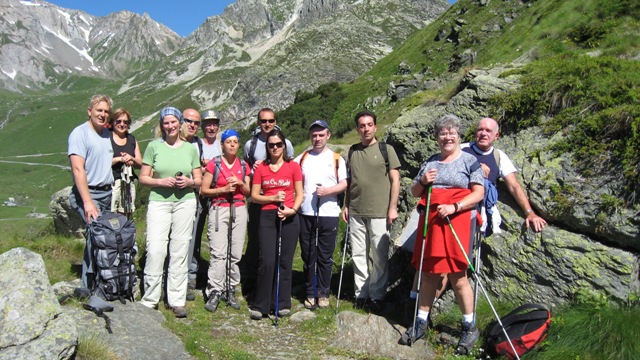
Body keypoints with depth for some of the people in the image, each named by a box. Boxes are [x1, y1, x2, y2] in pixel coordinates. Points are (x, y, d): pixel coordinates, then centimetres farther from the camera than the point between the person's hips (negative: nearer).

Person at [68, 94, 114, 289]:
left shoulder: (107, 134, 16)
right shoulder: (80, 133, -7)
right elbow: (78, 169, -16)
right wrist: (88, 202, -22)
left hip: (107, 193, 7)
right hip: (88, 193, -7)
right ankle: (89, 287, -11)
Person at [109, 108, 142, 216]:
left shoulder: (132, 139, 18)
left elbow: (140, 164, 16)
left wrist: (131, 159, -3)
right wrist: (119, 159, -11)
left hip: (128, 184, 5)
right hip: (111, 183, -5)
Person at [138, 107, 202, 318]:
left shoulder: (190, 149, 9)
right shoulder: (154, 146, 4)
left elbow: (199, 180, 11)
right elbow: (143, 178, 3)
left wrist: (189, 182, -9)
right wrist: (162, 182, -13)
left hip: (185, 203, 2)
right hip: (159, 202, -1)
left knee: (180, 251, 4)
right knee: (155, 249, -8)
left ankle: (177, 300, 14)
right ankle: (149, 300, 8)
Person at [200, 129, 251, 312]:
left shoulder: (244, 166, 13)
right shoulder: (214, 164, 2)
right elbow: (203, 190, 1)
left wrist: (240, 183, -3)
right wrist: (223, 189, -10)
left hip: (239, 210, 3)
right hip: (219, 209, -3)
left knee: (235, 253, 2)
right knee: (218, 252, -10)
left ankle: (230, 290, 12)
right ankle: (214, 292, -4)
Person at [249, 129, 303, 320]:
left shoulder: (293, 166, 4)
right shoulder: (261, 168, 7)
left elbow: (299, 194, 4)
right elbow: (254, 195, 6)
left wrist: (293, 209, -13)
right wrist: (273, 198, -10)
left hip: (289, 217, 0)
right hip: (267, 217, 0)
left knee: (285, 261, 5)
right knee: (267, 261, -6)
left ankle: (282, 303, 17)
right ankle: (260, 305, 6)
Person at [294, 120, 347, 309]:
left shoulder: (337, 159, 6)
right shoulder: (302, 158, 11)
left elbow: (344, 184, 1)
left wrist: (328, 190, -17)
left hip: (329, 214, -2)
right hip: (306, 214, 2)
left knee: (325, 256, 4)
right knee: (308, 256, 7)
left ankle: (323, 293, 17)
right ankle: (310, 293, 18)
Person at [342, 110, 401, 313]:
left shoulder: (386, 149, -1)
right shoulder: (353, 151, 11)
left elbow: (395, 180, -2)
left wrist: (392, 208, -8)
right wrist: (346, 205, 11)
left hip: (379, 212, -4)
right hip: (356, 212, 4)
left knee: (379, 257, 2)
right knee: (358, 255, 10)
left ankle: (376, 296, 15)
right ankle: (361, 294, 21)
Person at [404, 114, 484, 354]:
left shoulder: (469, 161, 3)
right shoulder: (429, 162, 16)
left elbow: (479, 193, -6)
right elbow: (414, 192, 19)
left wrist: (454, 207, -18)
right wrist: (423, 182, -3)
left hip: (457, 222, -4)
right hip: (430, 223, 5)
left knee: (457, 275, -3)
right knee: (428, 272, 10)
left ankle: (470, 327, 14)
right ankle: (421, 321, 21)